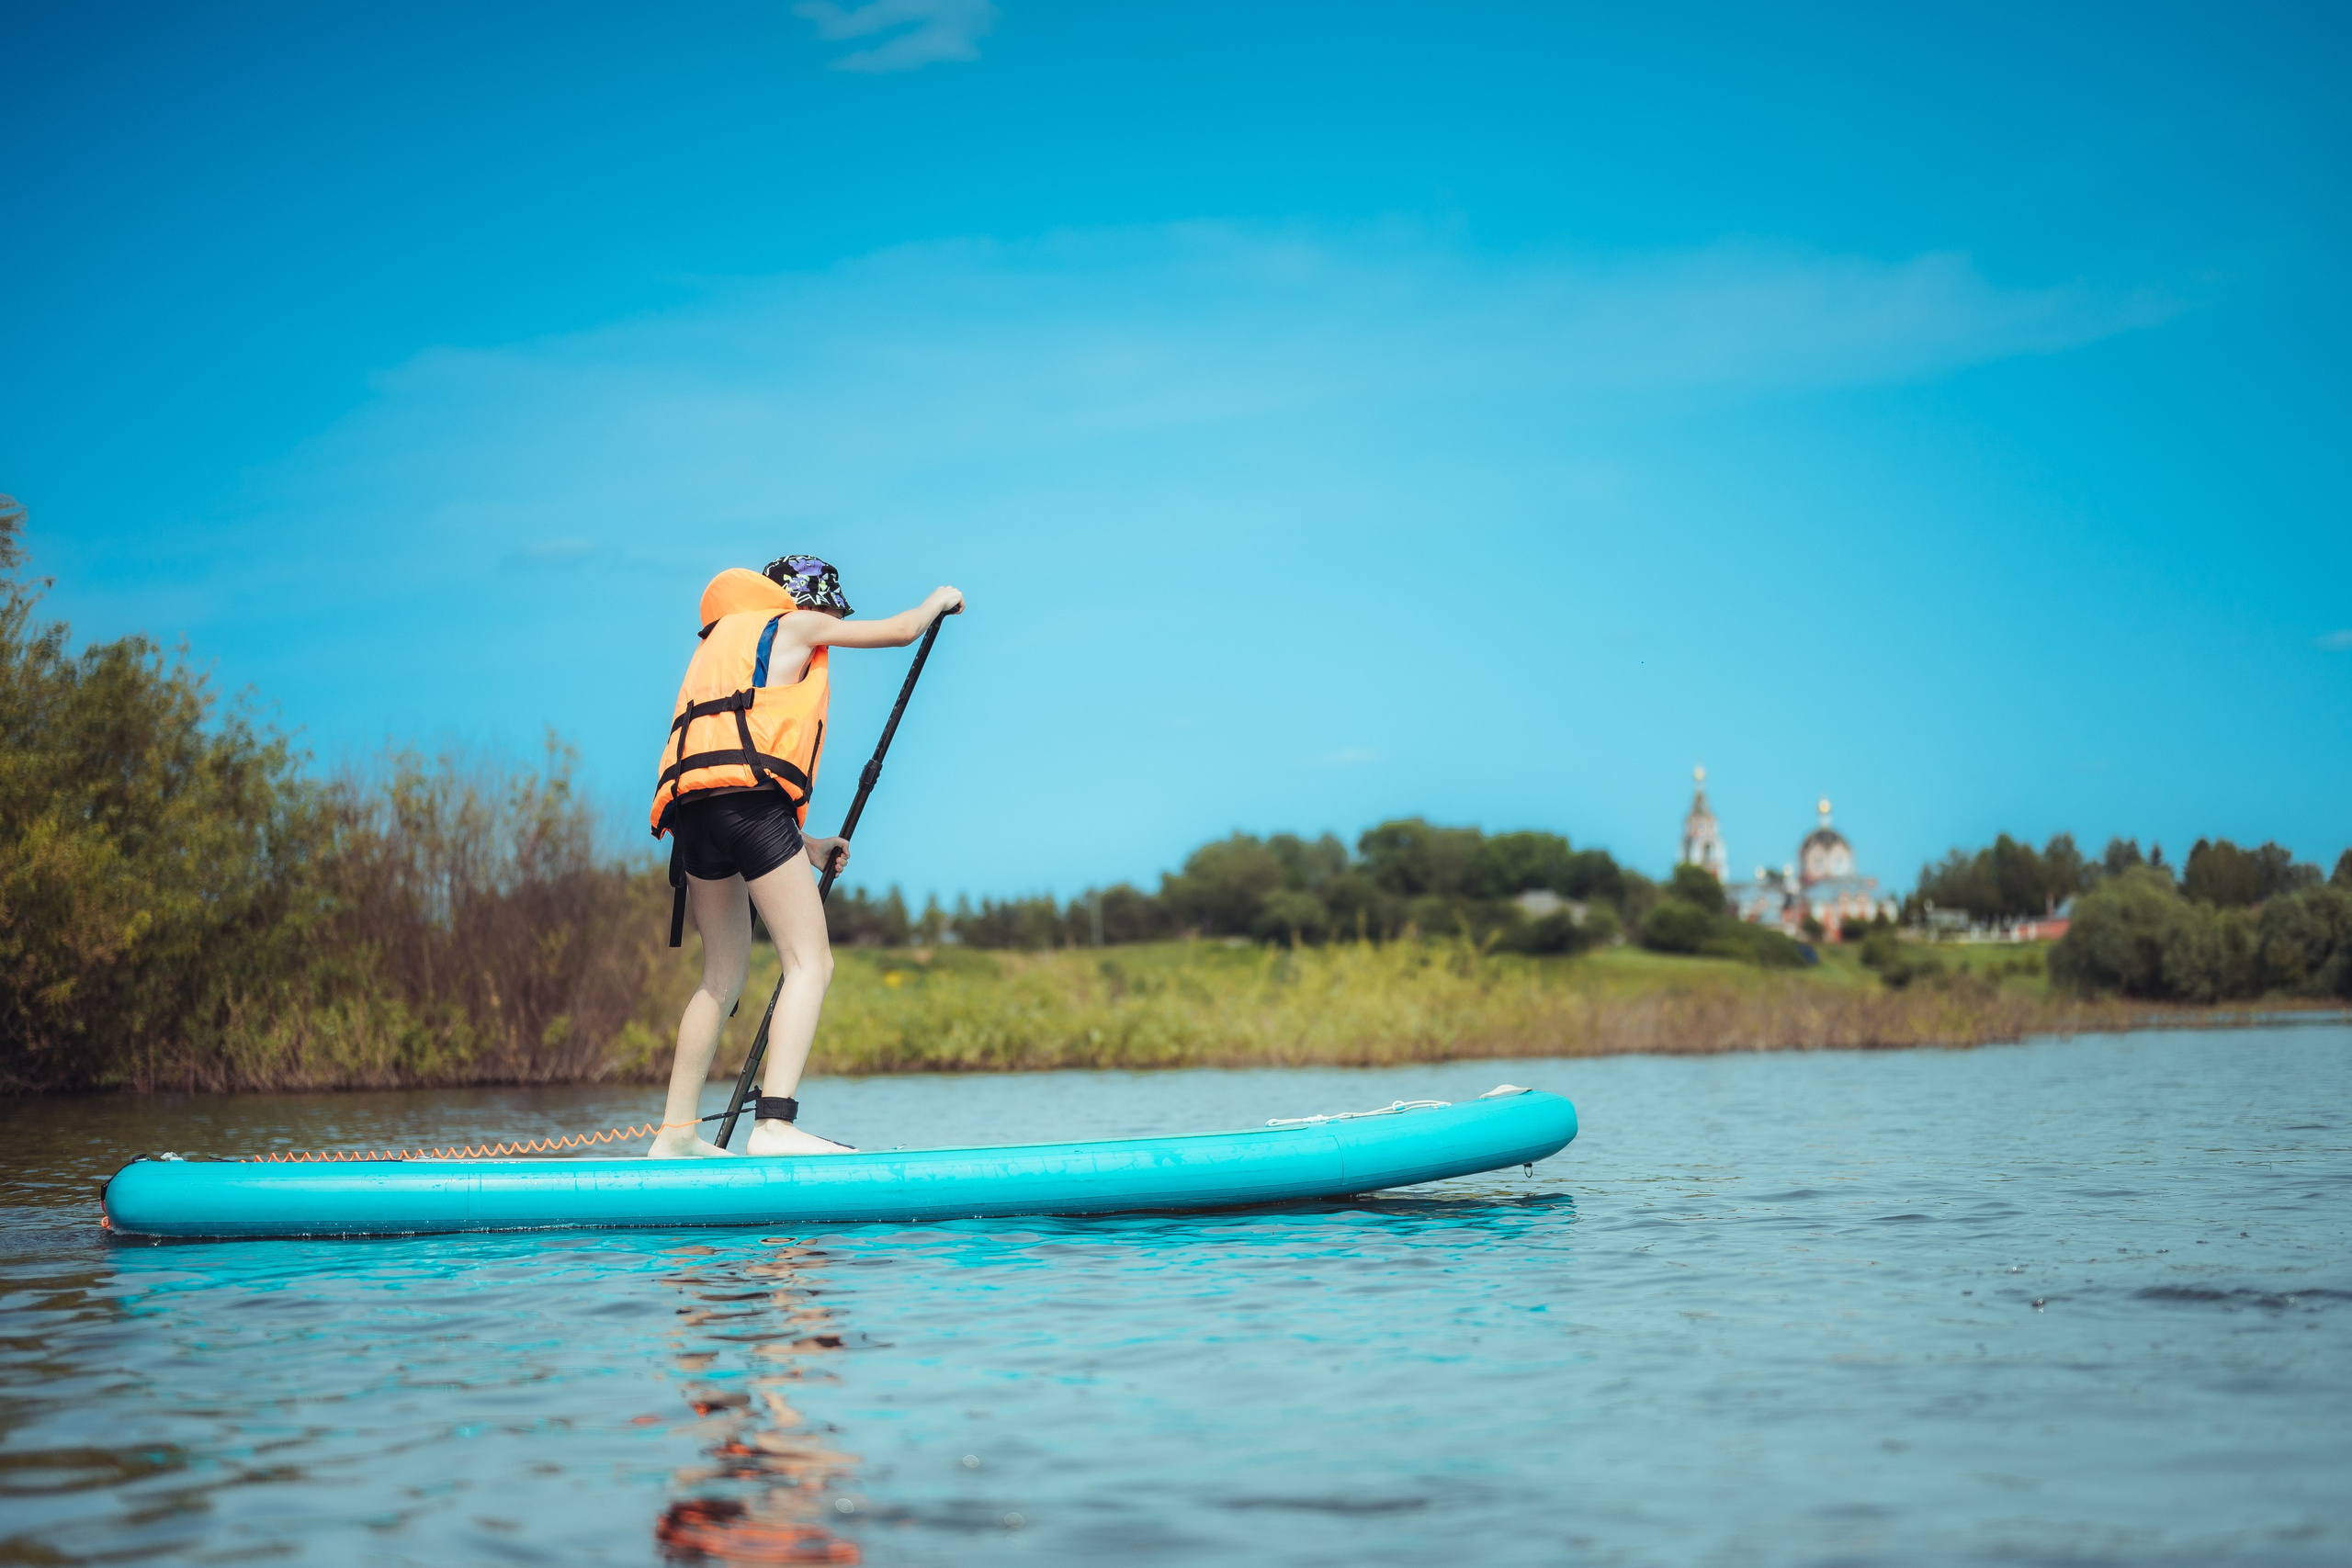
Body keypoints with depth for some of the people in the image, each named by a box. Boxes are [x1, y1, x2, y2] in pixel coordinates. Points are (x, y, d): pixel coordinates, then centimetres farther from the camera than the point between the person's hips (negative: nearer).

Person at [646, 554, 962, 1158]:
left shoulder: (720, 644, 36)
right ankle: (774, 1124, -24)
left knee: (724, 973, 16)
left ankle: (675, 1134, 13)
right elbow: (900, 631, 19)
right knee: (811, 962, -10)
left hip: (692, 811, 8)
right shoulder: (793, 624, 15)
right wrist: (937, 601, 40)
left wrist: (803, 846, 32)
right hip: (747, 797, -8)